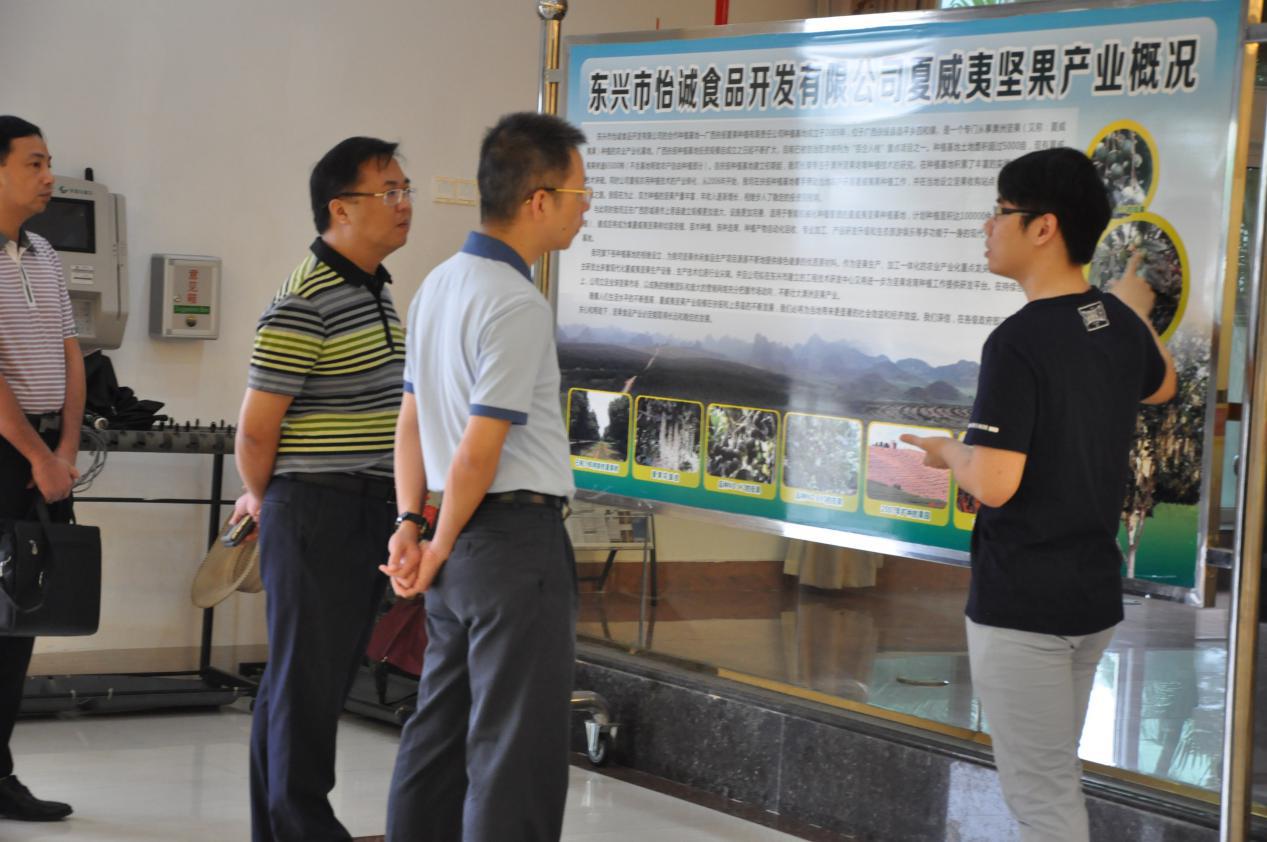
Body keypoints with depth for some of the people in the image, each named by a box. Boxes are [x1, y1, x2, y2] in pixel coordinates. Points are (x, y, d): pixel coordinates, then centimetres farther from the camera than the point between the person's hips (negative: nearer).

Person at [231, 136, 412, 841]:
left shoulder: (379, 290, 13)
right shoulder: (303, 307, -17)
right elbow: (256, 429, -15)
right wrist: (264, 499, 2)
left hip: (374, 513, 9)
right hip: (317, 513, -9)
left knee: (334, 674, 13)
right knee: (307, 678, -2)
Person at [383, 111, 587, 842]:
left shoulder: (440, 285, 10)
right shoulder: (518, 306, -18)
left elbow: (413, 419, 13)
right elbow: (479, 450, -18)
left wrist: (410, 523, 10)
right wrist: (441, 549, -6)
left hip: (461, 544, 9)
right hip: (519, 536, -9)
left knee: (440, 736, 16)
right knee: (517, 755, -4)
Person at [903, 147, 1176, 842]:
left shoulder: (1018, 341, -21)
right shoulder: (1119, 324, 4)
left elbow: (994, 484, -26)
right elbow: (1161, 386, 28)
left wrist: (946, 451, -4)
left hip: (1022, 603, -8)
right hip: (1095, 594, 8)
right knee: (1055, 778, 19)